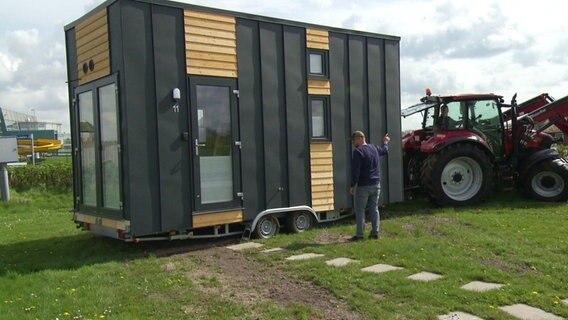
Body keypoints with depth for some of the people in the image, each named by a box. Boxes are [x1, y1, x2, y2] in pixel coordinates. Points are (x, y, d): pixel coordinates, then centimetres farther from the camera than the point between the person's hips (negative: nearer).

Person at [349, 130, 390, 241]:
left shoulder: (358, 151, -14)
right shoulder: (374, 148, 9)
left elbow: (355, 170, -19)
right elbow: (384, 150, 32)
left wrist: (352, 185, -16)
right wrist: (385, 142, 53)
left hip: (363, 186, -7)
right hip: (376, 184, 7)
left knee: (360, 210, -1)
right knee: (374, 209, 12)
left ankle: (359, 234, -2)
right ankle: (375, 232, 14)